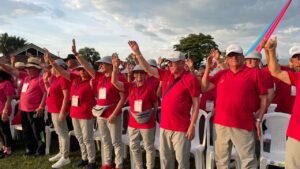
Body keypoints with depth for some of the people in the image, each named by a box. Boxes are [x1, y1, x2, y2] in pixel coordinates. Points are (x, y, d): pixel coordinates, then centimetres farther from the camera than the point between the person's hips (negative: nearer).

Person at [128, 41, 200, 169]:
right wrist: (137, 53, -6)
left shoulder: (190, 79, -10)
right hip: (164, 126, 6)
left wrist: (192, 126, -12)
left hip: (181, 128, -5)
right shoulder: (166, 75, 6)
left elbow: (196, 104, -9)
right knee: (165, 158, 17)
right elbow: (148, 69, 5)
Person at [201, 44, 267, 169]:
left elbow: (263, 98, 2)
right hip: (220, 124, 3)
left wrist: (258, 120, -2)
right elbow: (204, 88, 6)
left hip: (244, 125, -3)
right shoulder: (221, 74, 9)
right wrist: (208, 68, 0)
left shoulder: (254, 73, 1)